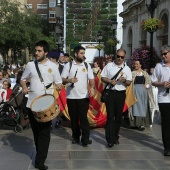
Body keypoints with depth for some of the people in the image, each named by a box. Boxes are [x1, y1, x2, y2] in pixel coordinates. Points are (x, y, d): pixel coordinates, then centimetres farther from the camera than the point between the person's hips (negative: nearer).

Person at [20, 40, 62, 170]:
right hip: (32, 103, 2)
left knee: (44, 132, -3)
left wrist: (59, 86, -18)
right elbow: (23, 79, 15)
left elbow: (59, 82, 5)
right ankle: (41, 154, 30)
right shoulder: (30, 65, 4)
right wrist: (24, 87, -5)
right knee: (36, 131, 12)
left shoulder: (53, 66, 1)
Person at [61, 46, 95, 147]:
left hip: (84, 96, 0)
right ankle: (76, 137, 23)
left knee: (83, 117, -4)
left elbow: (91, 79, 4)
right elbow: (62, 79, 0)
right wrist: (69, 80, -21)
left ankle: (85, 139, -4)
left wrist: (92, 87, -16)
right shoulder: (68, 65, 1)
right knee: (74, 118, 10)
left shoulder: (87, 65, 6)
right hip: (71, 96, 0)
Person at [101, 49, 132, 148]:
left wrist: (124, 81, -14)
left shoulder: (127, 68, 8)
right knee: (110, 116, -5)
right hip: (110, 93, -2)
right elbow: (102, 78, 5)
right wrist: (110, 81, -13)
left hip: (121, 94, 2)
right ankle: (110, 140, -4)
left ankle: (115, 137, 21)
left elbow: (129, 83, 7)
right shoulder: (109, 66, 5)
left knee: (118, 116, 8)